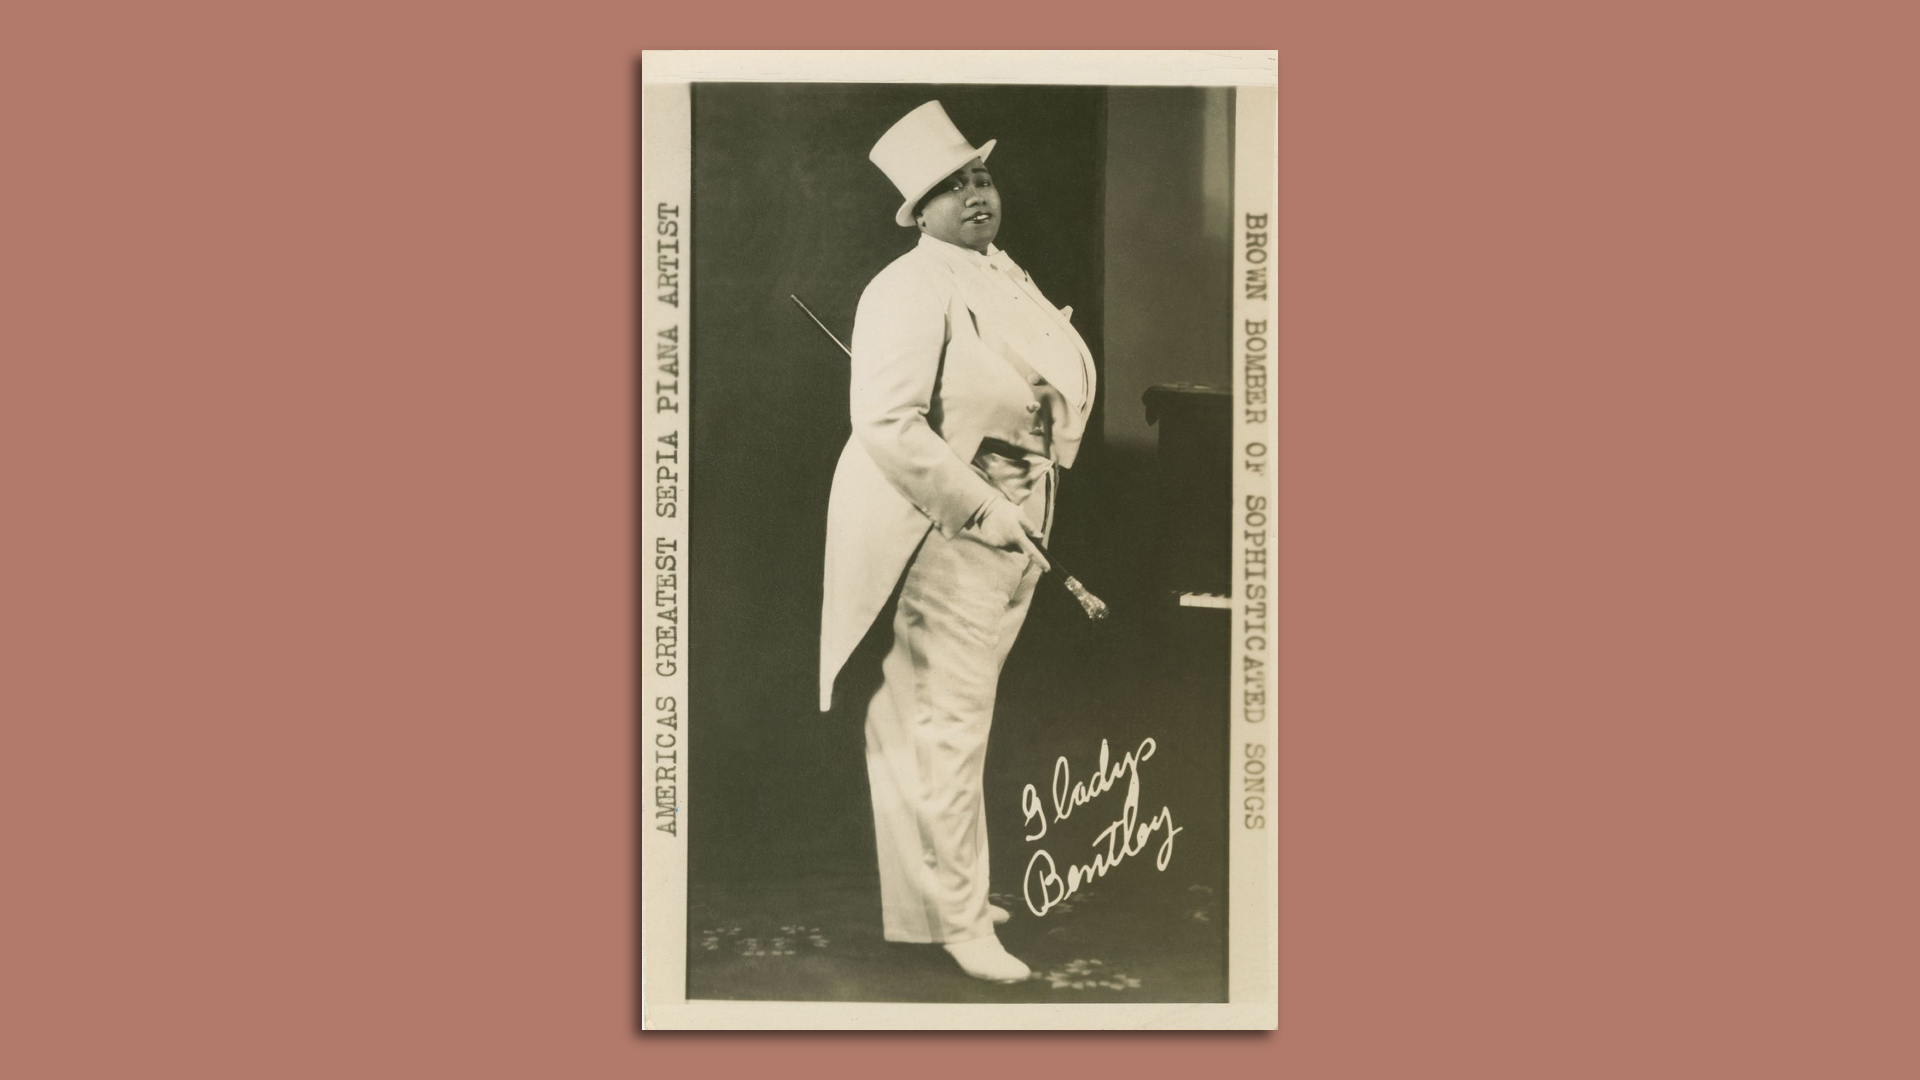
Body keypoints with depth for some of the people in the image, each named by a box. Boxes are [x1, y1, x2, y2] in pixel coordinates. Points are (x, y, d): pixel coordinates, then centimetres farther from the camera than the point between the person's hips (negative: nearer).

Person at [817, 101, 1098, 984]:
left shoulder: (1004, 276, 13)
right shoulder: (912, 290, -17)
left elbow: (1056, 381, 26)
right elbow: (887, 423, -26)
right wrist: (979, 507, -25)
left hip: (1012, 522, 9)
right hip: (940, 525, -9)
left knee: (956, 712, 19)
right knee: (946, 721, -4)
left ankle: (948, 885, 32)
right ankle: (954, 918, 4)